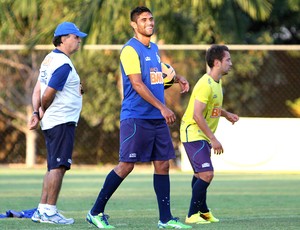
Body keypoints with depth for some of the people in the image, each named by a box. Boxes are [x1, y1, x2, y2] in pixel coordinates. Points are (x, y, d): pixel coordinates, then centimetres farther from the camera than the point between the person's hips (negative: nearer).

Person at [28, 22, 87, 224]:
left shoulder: (50, 59, 15)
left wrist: (36, 113, 0)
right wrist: (43, 113, -1)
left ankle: (42, 211, 13)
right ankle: (49, 211, -11)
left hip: (51, 122, 10)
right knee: (58, 167, -9)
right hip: (63, 122, -10)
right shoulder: (64, 64, -15)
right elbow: (47, 95, -19)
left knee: (54, 167, 13)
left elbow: (38, 90, 11)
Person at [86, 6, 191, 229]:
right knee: (127, 164, -8)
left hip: (158, 118, 8)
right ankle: (96, 212, 2)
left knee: (163, 164, 4)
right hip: (136, 117, -8)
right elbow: (137, 85, -19)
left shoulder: (154, 48, 16)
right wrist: (162, 107, -23)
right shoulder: (131, 50, -11)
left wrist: (177, 79, 19)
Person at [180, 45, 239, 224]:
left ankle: (202, 211, 32)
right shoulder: (206, 85, -22)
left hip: (203, 135, 10)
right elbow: (197, 115, -26)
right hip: (193, 133, -10)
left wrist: (226, 114, 14)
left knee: (201, 174, 20)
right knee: (206, 174, -17)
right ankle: (192, 215, -12)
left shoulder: (217, 82, 10)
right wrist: (213, 139, -25)